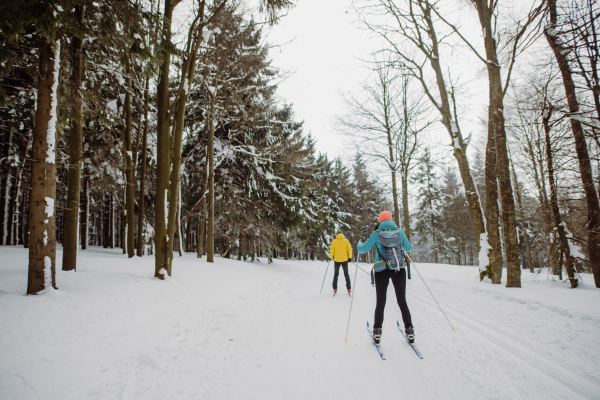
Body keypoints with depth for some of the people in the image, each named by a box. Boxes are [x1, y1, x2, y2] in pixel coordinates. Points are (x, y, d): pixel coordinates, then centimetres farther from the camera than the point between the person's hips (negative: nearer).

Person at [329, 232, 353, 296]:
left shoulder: (334, 241, -1)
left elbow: (331, 251, -4)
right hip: (344, 260, 0)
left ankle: (335, 289, 9)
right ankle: (349, 289, 7)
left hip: (336, 260, 0)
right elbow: (350, 249, -4)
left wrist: (330, 257, 10)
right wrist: (350, 257, 5)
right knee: (346, 274, 12)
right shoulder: (346, 241, 1)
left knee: (336, 274, 13)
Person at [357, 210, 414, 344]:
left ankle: (377, 332, 14)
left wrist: (359, 244, 21)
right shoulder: (399, 231, 3)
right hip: (399, 269, 2)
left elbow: (363, 249, -1)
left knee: (380, 302, 8)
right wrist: (410, 245, 38)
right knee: (402, 301, 13)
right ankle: (409, 331, 17)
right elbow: (408, 248, 15)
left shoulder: (377, 233, -3)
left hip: (382, 271, -1)